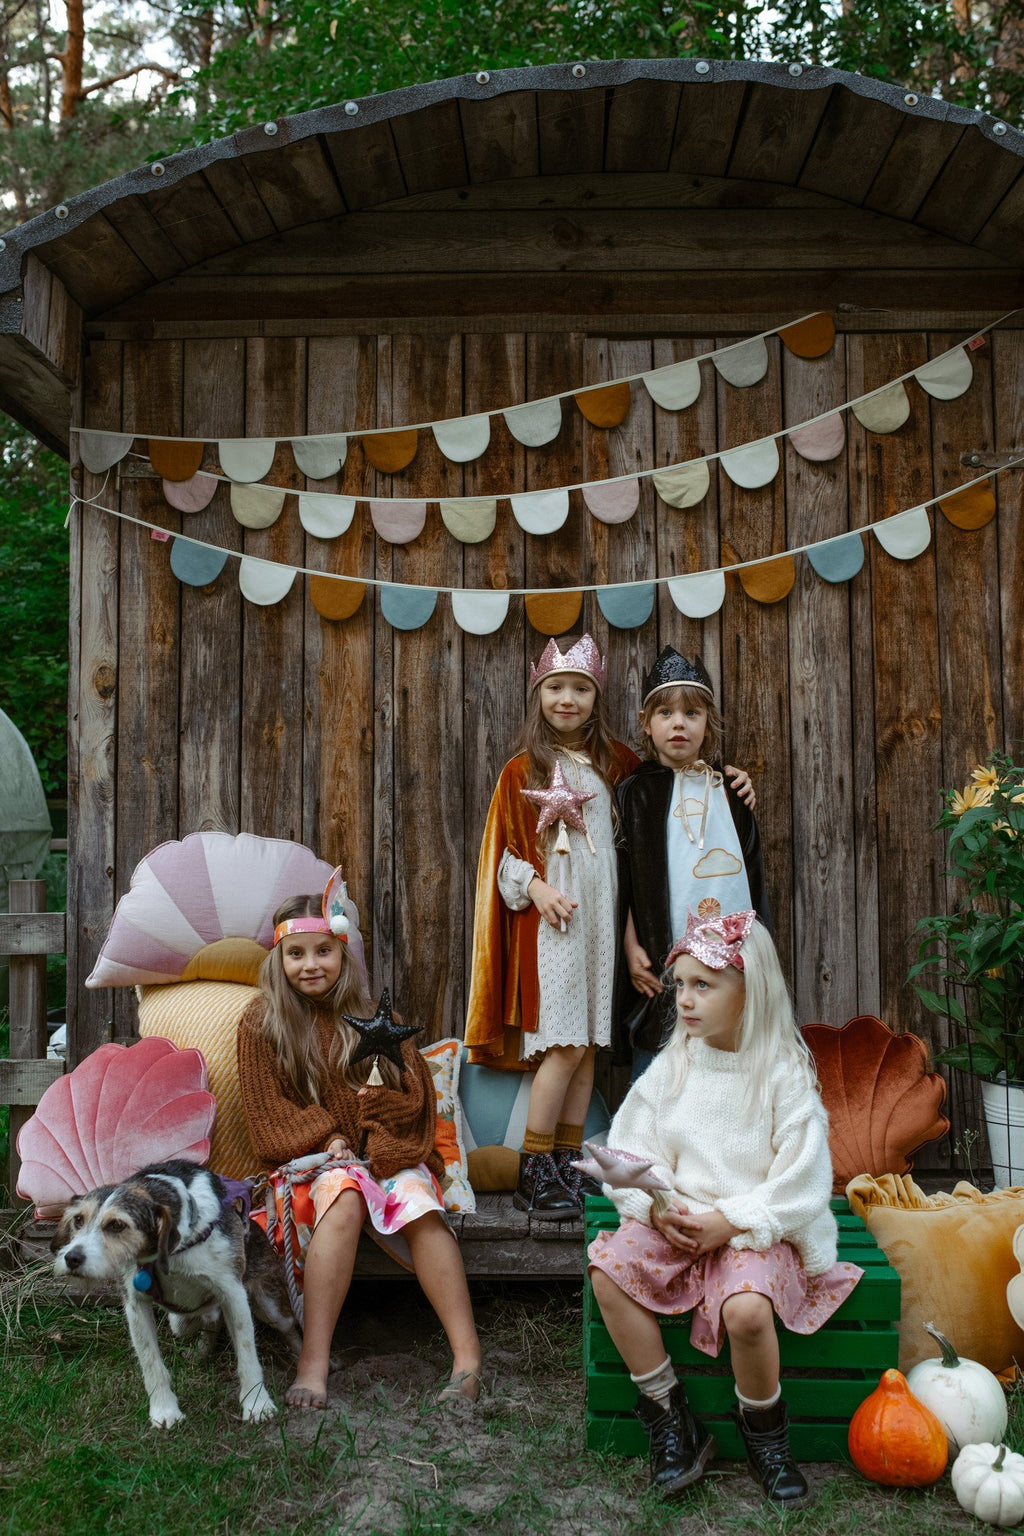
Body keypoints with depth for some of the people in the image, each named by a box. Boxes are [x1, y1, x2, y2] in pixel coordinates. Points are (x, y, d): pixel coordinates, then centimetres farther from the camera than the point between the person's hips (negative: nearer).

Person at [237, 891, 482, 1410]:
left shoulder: (371, 1015, 10)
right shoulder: (261, 1022, 5)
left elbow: (418, 1091, 10)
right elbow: (266, 1108, 2)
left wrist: (387, 1089, -14)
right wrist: (324, 1138, -13)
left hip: (384, 1149, 2)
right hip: (312, 1154, -2)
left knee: (421, 1205, -30)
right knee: (343, 1198, -36)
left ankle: (468, 1358, -34)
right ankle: (314, 1361, -37)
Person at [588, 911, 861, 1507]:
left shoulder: (784, 1073, -9)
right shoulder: (673, 1064, 4)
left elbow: (800, 1184, -11)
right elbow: (631, 1147, 4)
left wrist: (728, 1221, -18)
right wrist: (656, 1206, -14)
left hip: (759, 1227, -4)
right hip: (676, 1218, 5)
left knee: (746, 1308, -32)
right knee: (608, 1268, -21)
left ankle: (765, 1433, 1)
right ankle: (673, 1423, -6)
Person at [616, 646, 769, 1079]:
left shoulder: (730, 790, 11)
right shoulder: (635, 792, 3)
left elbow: (752, 874, 16)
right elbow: (622, 878, -1)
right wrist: (631, 947, -7)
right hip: (661, 960, -2)